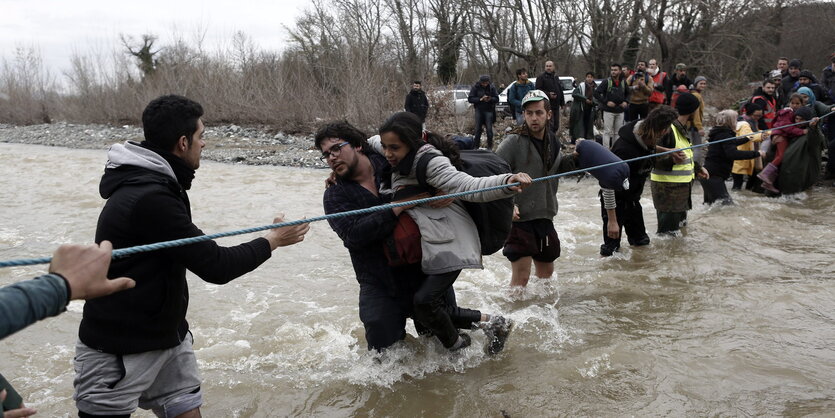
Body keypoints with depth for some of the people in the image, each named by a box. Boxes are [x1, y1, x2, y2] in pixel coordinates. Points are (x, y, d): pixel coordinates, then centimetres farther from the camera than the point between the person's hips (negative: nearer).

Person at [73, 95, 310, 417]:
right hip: (118, 350, -9)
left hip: (166, 334, 9)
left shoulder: (150, 182, 5)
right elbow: (216, 267, -23)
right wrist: (274, 240, -10)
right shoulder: (150, 199, -27)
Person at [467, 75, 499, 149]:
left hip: (489, 110, 0)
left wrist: (490, 99, -18)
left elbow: (497, 99, 3)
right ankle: (476, 146, 11)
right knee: (478, 129, 2)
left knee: (489, 129, -6)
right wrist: (480, 99, -16)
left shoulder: (491, 87, 2)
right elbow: (470, 99, -5)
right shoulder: (475, 87, -1)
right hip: (479, 110, 0)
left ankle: (490, 147, 3)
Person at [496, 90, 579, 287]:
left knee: (546, 273, 20)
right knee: (521, 276, -6)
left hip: (545, 217, 7)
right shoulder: (514, 142, -14)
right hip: (519, 219, -7)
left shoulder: (552, 140, 8)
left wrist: (574, 158, 7)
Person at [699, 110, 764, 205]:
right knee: (727, 203, -18)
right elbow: (733, 154, -30)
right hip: (714, 176, -11)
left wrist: (747, 139, 55)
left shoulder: (719, 133, 18)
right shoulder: (725, 135, -14)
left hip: (708, 174, 11)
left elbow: (730, 144, 41)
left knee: (709, 203, 19)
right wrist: (756, 153, -28)